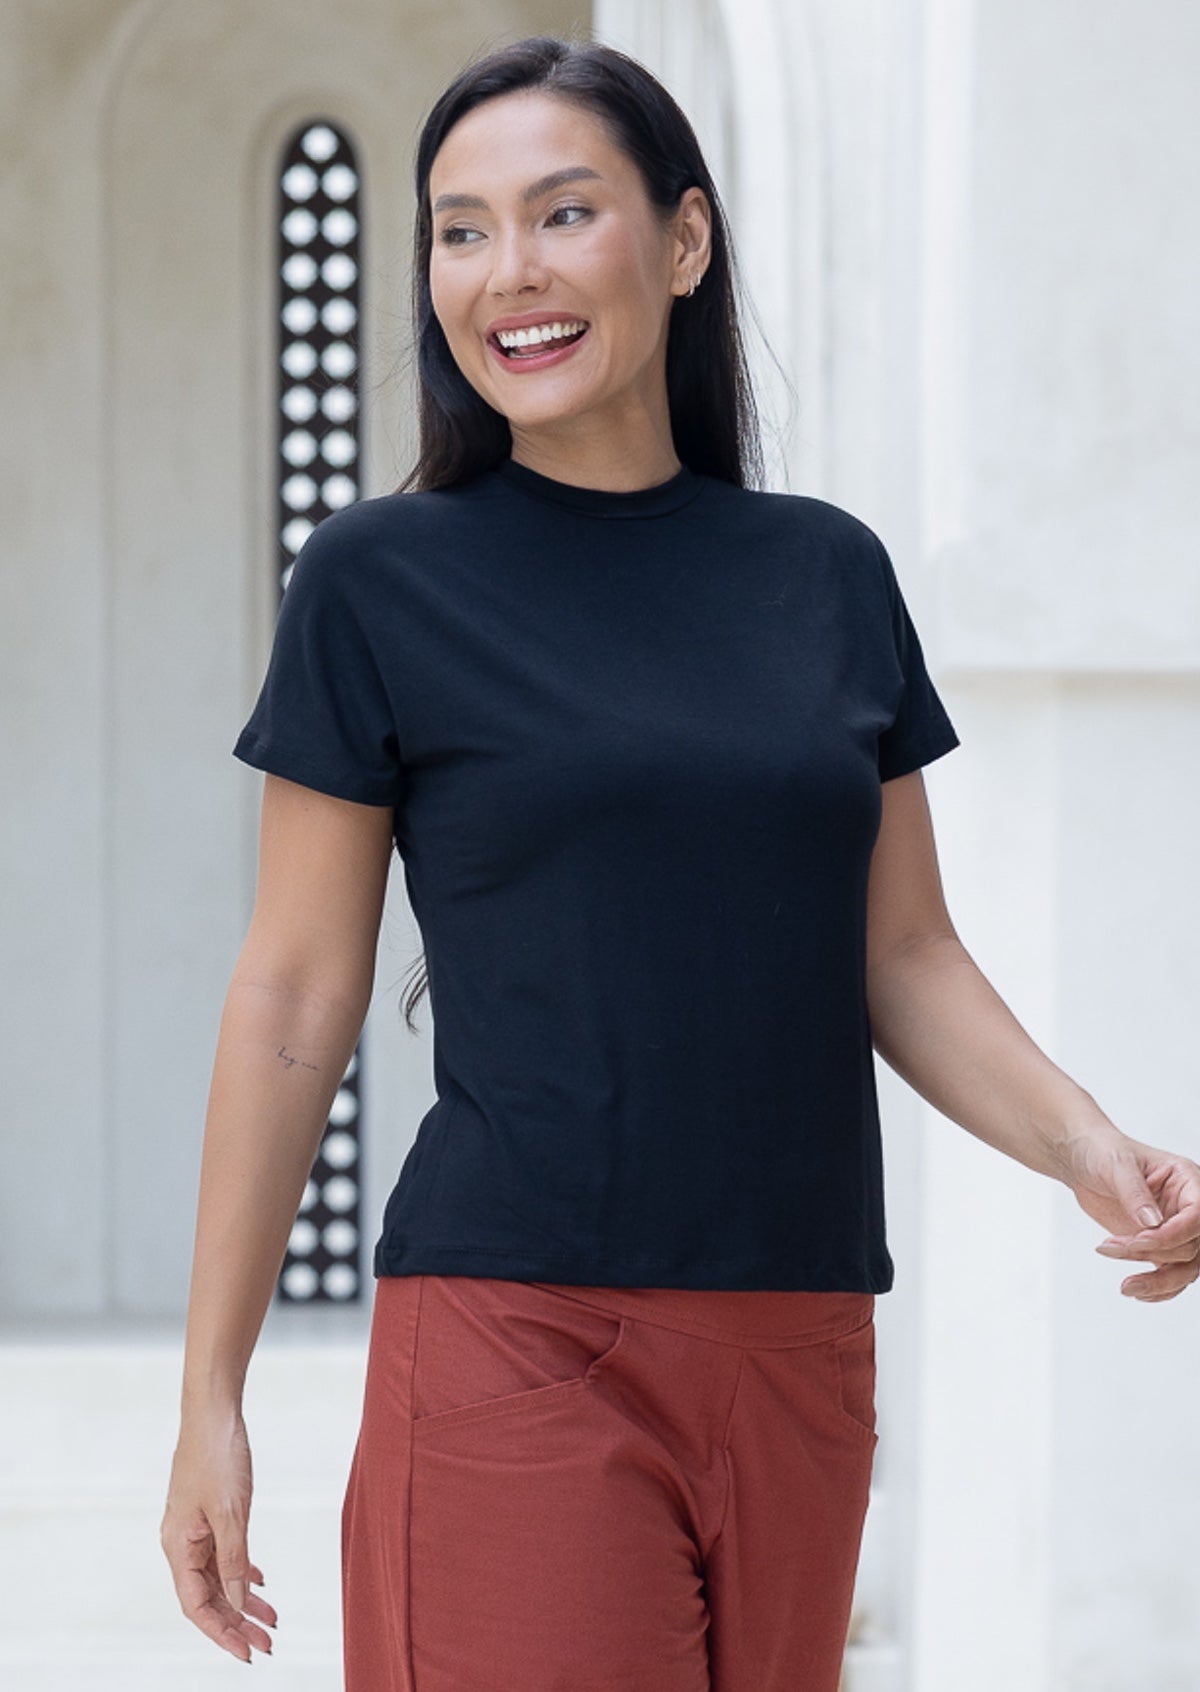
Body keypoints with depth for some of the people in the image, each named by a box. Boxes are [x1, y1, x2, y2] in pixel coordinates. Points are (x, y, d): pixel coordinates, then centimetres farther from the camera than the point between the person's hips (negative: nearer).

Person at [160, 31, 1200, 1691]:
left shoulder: (827, 571, 9)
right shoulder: (382, 579, 0)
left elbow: (904, 955, 13)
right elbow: (297, 995, 1)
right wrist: (210, 1396, 1)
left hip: (798, 1356, 4)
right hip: (514, 1345, -4)